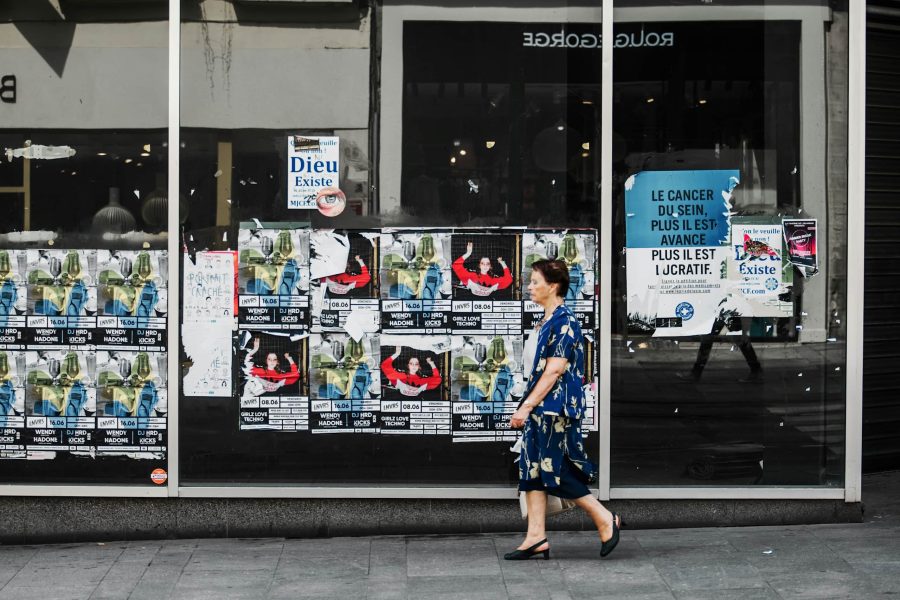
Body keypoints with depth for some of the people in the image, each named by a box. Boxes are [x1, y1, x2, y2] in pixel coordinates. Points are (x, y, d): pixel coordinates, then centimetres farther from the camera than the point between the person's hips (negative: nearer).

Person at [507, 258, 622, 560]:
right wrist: (527, 407, 19)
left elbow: (554, 370, -20)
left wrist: (527, 405, -21)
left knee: (556, 471, -5)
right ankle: (536, 538, 9)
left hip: (555, 408, -10)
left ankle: (605, 520, 7)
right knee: (533, 469, 7)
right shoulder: (547, 321, 15)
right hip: (539, 410, 10)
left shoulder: (564, 321, -15)